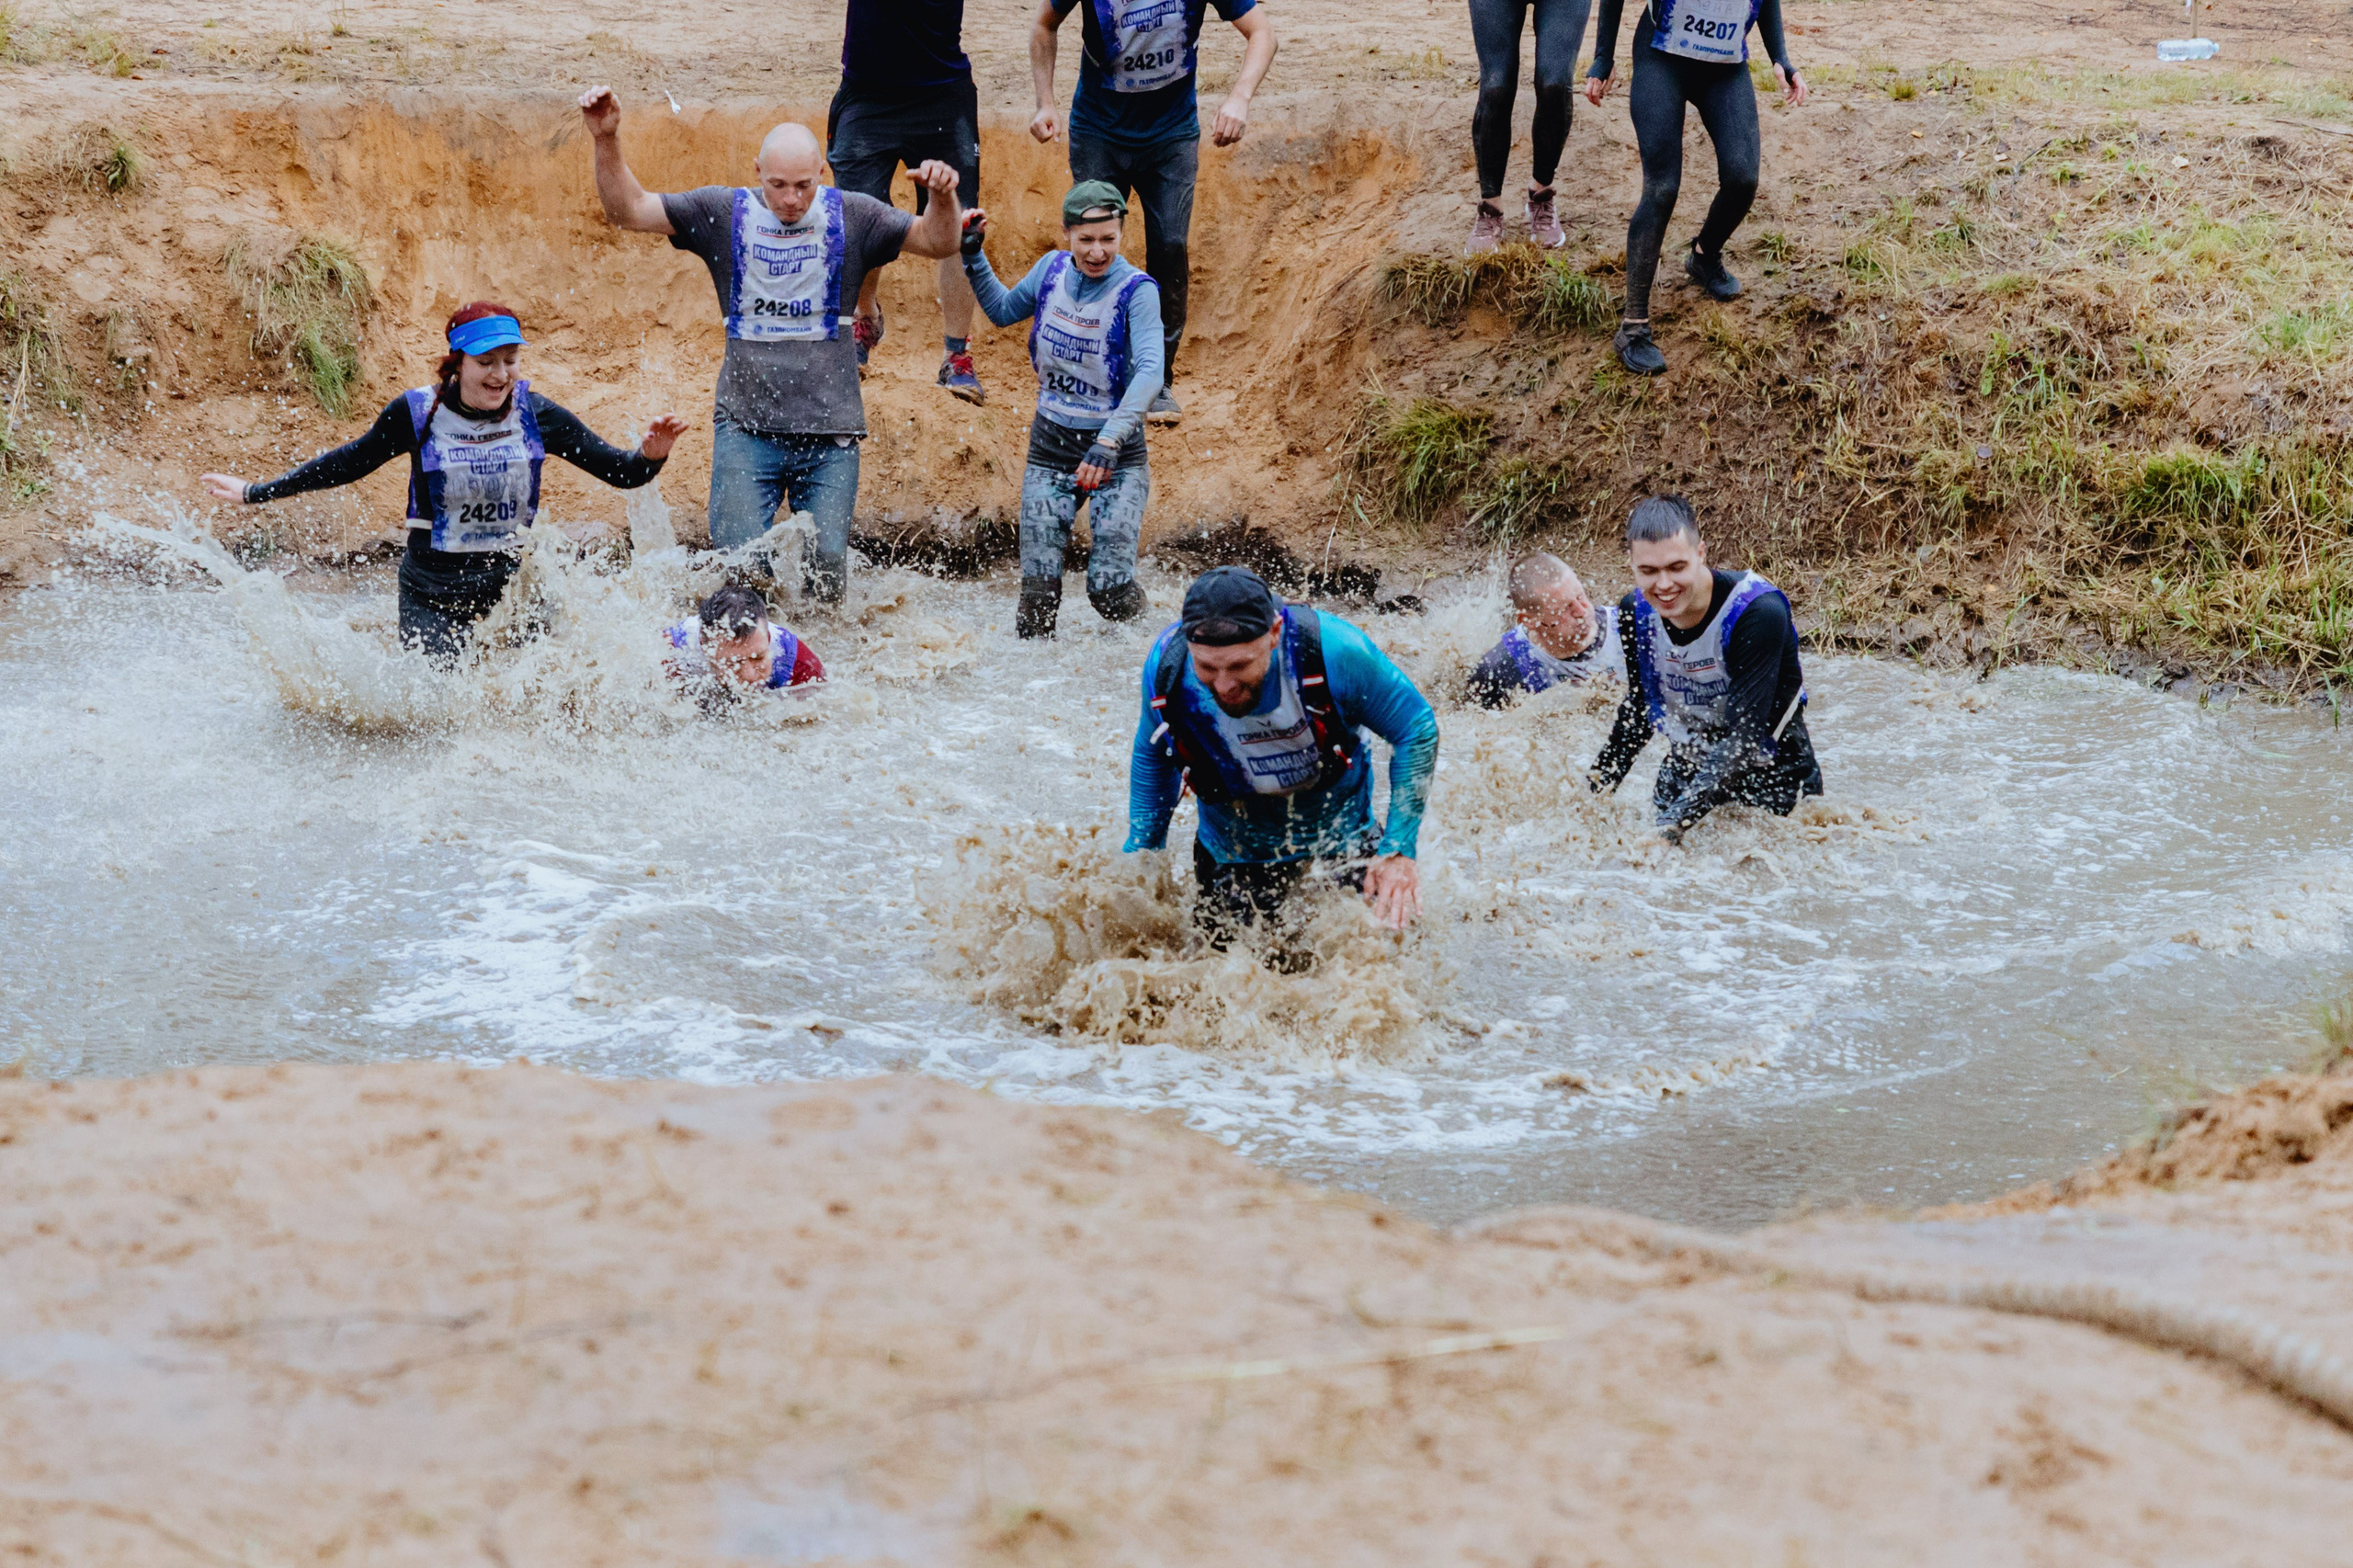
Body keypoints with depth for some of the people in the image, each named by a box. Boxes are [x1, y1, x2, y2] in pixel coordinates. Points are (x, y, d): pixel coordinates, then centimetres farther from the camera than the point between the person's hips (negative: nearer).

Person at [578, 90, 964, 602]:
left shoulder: (850, 217, 3)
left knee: (827, 567, -4)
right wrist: (607, 141, -13)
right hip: (746, 425, 0)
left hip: (829, 428, 0)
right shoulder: (723, 214, 2)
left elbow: (937, 243, 4)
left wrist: (943, 198, -17)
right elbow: (628, 210, 1)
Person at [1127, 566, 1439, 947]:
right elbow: (1153, 758, 0)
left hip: (1339, 828, -1)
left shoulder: (1332, 651, -32)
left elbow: (1417, 731, -17)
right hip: (1234, 852, 1)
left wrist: (1399, 850, -21)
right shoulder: (1166, 666, -24)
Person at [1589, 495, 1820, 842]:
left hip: (1773, 773, -5)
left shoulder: (1758, 612, -29)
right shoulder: (1635, 611, -11)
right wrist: (1594, 793, -2)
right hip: (1687, 767, 5)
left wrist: (1676, 823, -41)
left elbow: (1744, 733, -34)